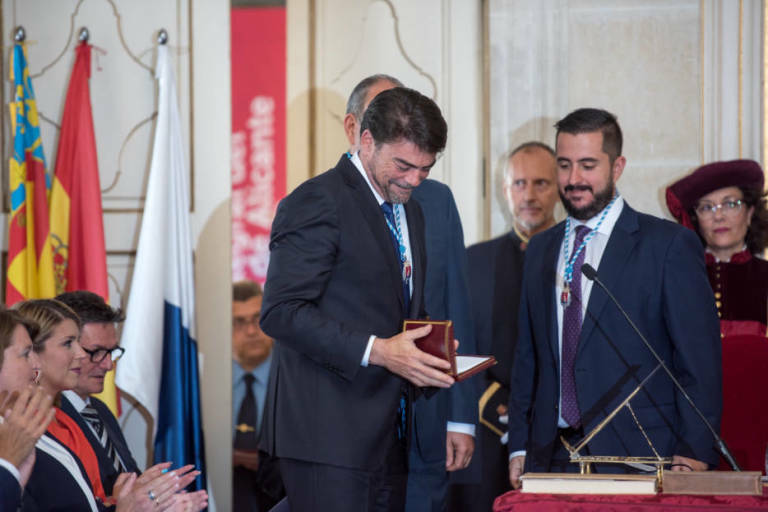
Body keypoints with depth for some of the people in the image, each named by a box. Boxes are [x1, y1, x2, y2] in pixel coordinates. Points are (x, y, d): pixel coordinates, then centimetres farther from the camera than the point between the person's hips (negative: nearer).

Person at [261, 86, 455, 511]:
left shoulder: (409, 212, 19)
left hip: (387, 438, 8)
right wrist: (376, 351, -23)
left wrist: (426, 351, 4)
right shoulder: (316, 203, -10)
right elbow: (281, 312, -17)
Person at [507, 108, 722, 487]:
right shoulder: (541, 250, 16)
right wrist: (519, 446, 10)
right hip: (551, 459, 5)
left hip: (637, 458, -4)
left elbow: (700, 363, -6)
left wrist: (693, 455, -13)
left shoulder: (670, 246, -2)